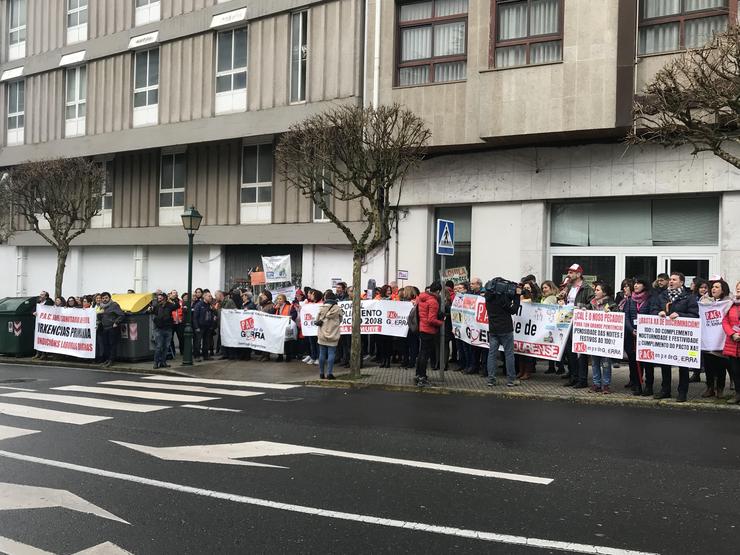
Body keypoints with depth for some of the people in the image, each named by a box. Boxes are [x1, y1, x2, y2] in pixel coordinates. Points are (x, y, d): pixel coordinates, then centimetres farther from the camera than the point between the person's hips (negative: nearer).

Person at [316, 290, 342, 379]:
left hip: (322, 335, 2)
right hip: (333, 335, -2)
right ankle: (329, 373, -5)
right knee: (331, 354, 0)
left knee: (322, 354, 8)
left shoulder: (321, 308, -1)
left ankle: (321, 373, 14)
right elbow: (340, 320, 6)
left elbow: (317, 320, 4)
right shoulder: (337, 308, -6)